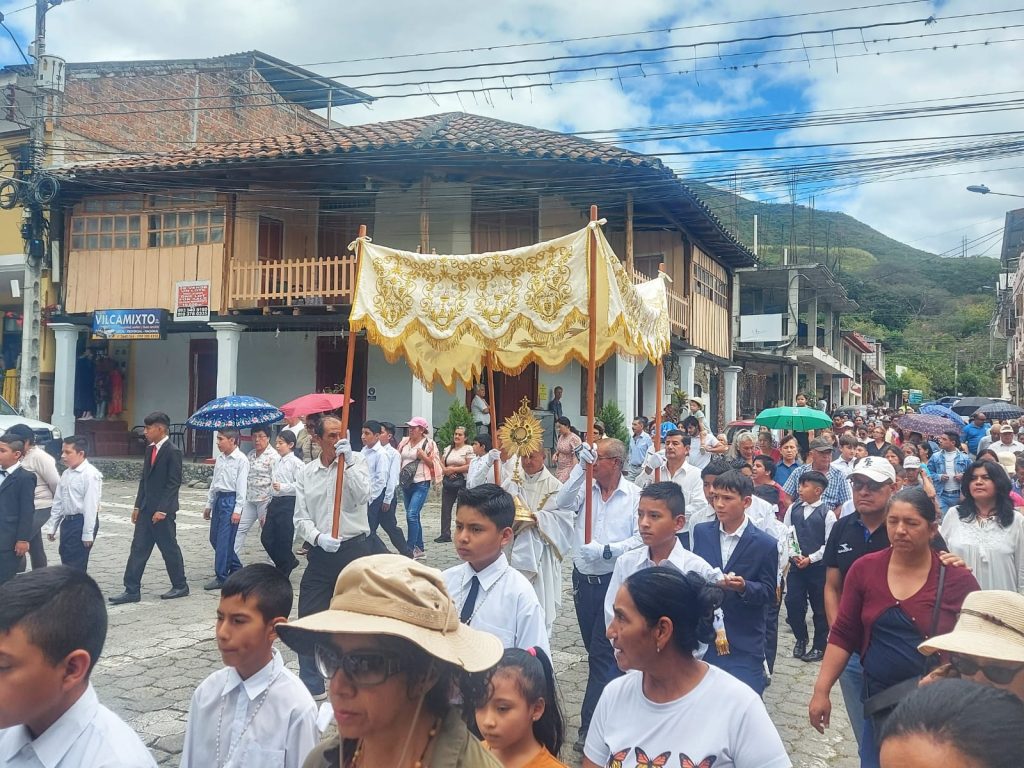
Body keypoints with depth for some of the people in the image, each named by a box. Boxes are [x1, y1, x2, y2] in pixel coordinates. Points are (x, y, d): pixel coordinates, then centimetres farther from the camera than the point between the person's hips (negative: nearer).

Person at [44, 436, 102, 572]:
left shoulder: (90, 474, -14)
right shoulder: (66, 474, 11)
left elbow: (91, 505, -17)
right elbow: (58, 501, 16)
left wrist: (88, 533, -18)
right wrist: (52, 527, 15)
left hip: (82, 522, -8)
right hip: (67, 521, 8)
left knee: (76, 566, -4)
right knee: (66, 562, 13)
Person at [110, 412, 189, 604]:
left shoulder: (172, 452, -14)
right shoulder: (150, 449, 10)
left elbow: (173, 483, -17)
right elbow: (144, 479, 15)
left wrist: (162, 510, -19)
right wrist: (138, 506, 12)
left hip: (163, 511, -8)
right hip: (146, 509, 8)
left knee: (169, 548, 4)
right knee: (138, 549, 5)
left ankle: (180, 586, 19)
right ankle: (132, 591, 7)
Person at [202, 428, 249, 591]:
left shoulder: (241, 460, -11)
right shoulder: (220, 458, 12)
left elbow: (241, 486, -13)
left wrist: (237, 509, -17)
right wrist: (209, 504, 18)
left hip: (231, 500, -8)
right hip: (219, 499, 8)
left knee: (224, 540, -7)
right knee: (214, 538, 12)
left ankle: (221, 576, 1)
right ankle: (236, 569, 27)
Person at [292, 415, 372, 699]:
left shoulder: (356, 461, -1)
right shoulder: (306, 473, 7)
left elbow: (362, 497, -17)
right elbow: (301, 518, 4)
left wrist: (348, 463, -25)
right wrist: (318, 537, -14)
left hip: (354, 550, -3)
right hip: (320, 553, 3)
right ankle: (311, 686, 19)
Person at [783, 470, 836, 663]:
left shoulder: (827, 514, -8)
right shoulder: (793, 509, 3)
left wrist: (810, 559, -13)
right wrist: (794, 555, -6)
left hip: (818, 566, -3)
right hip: (796, 565, 3)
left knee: (820, 607, 6)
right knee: (792, 603, 1)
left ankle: (819, 647, 21)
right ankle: (800, 638, 25)